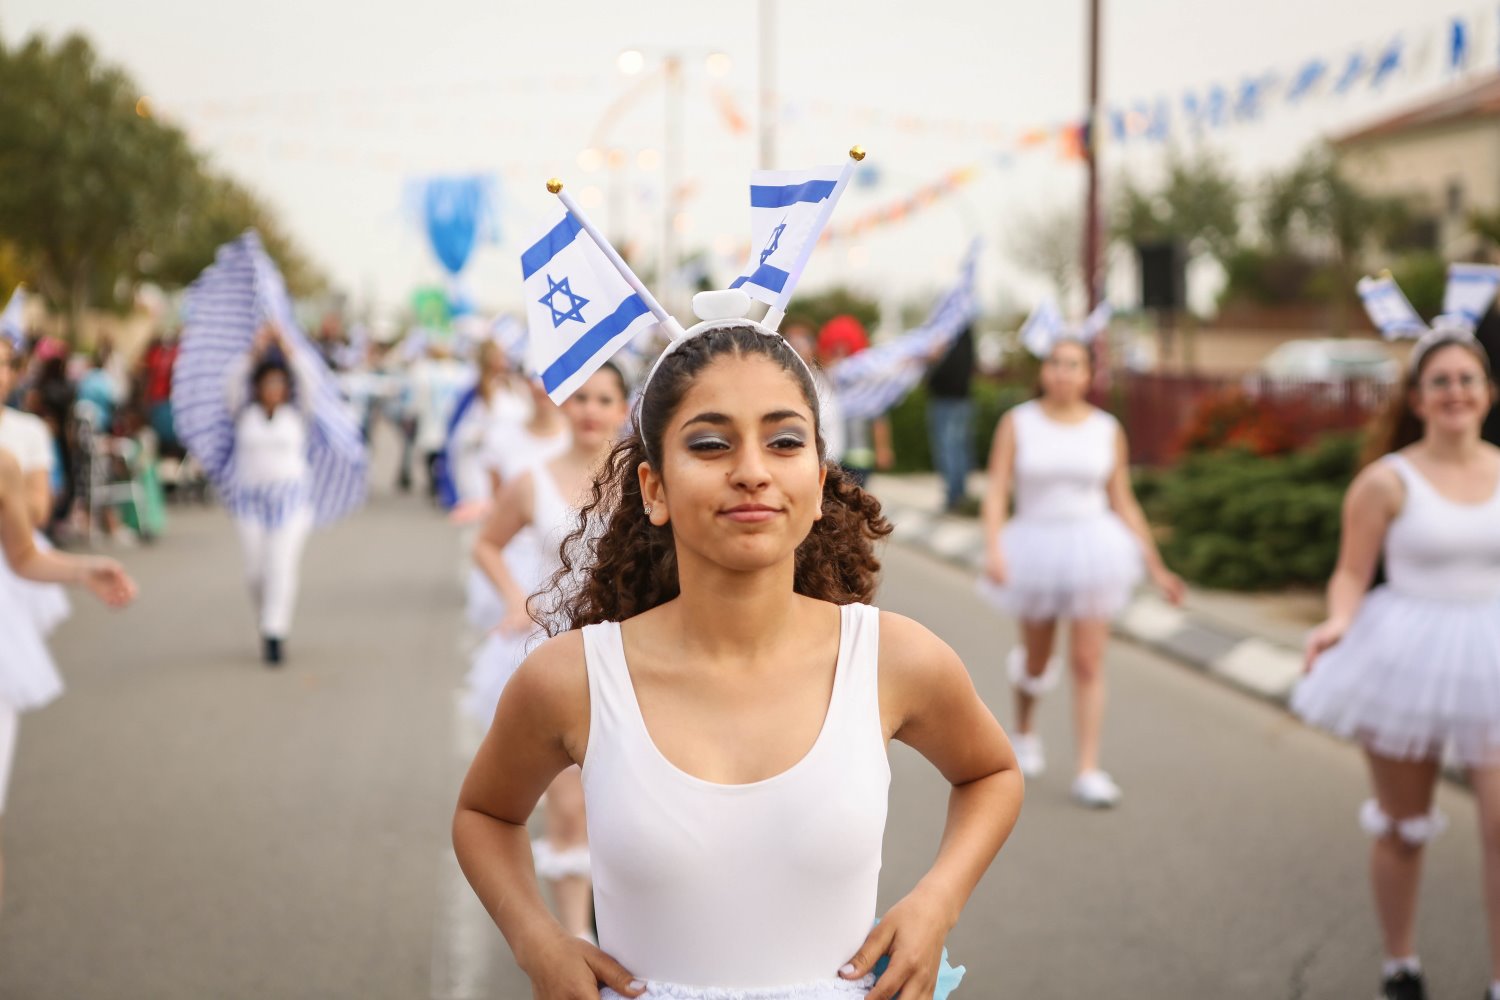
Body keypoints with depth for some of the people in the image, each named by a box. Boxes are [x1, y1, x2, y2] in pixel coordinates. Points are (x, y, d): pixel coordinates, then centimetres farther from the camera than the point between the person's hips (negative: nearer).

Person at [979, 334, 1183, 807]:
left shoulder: (1108, 430, 0)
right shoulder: (1017, 423, -4)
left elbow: (1123, 503, 6)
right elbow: (997, 490, -9)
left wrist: (1156, 566, 5)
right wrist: (993, 550, -24)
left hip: (1092, 547, 0)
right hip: (1036, 549, 0)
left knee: (1089, 662, -7)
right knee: (1038, 660, 16)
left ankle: (1088, 770, -3)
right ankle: (1025, 729, 46)